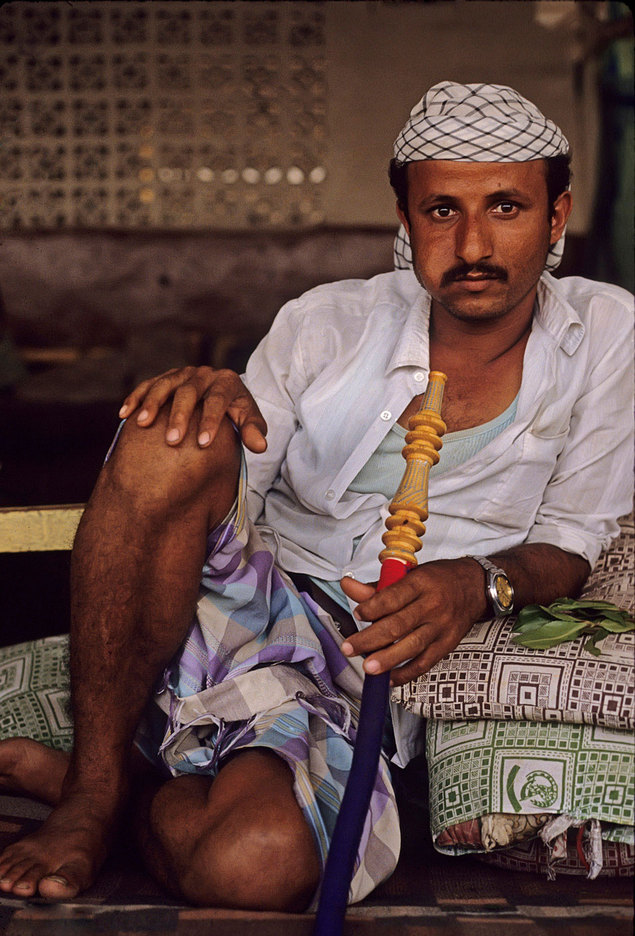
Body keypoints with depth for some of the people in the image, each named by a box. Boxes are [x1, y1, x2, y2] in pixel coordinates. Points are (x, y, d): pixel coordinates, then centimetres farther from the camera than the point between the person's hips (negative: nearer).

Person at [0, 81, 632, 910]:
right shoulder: (326, 324, 4)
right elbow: (210, 500, 5)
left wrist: (478, 584, -17)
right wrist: (220, 401, -19)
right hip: (245, 602, 2)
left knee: (262, 865, -36)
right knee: (171, 440, -32)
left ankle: (137, 788, 1)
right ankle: (95, 779, -14)